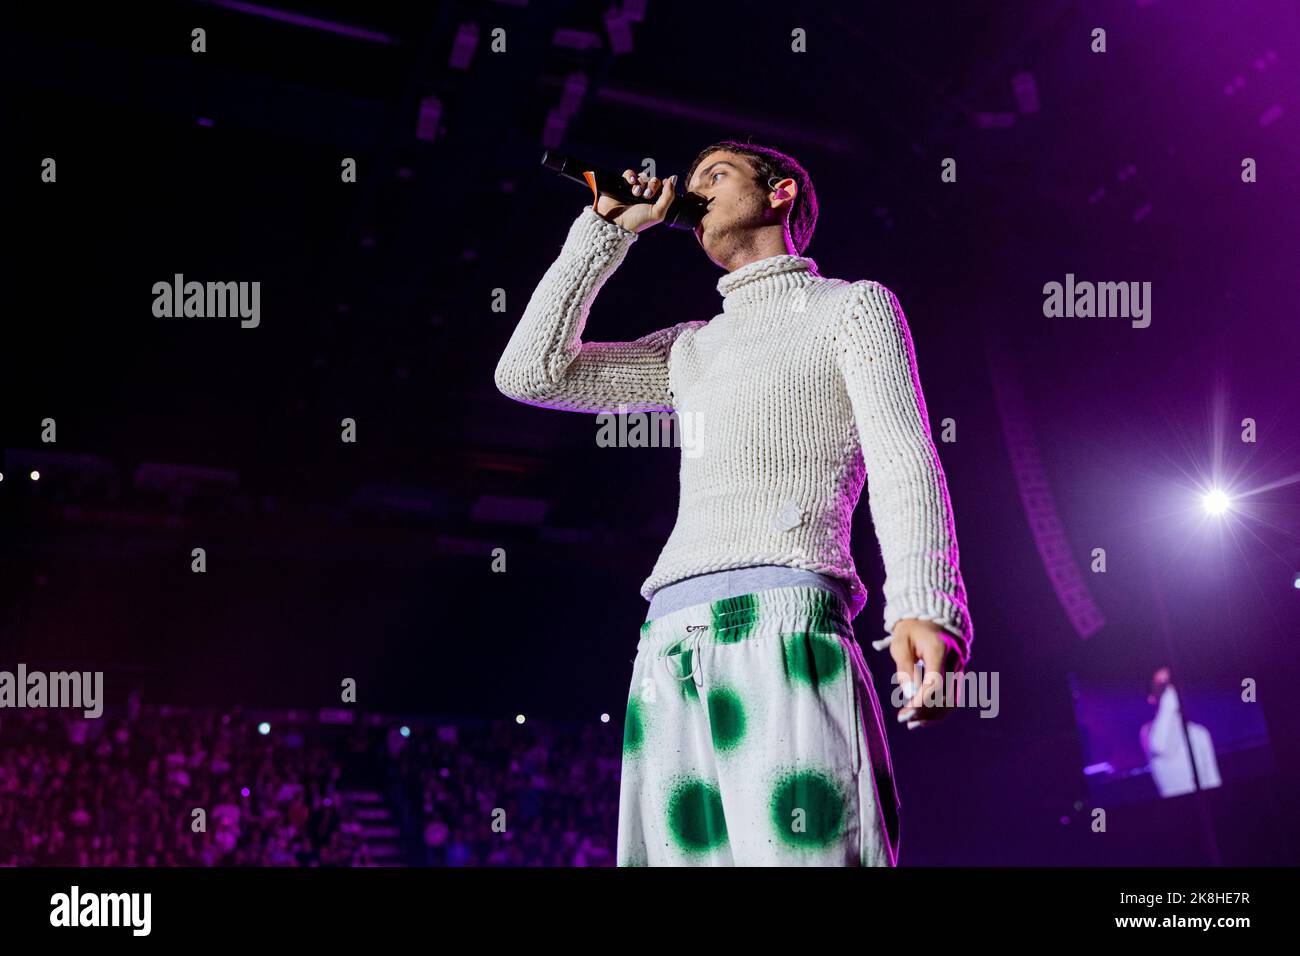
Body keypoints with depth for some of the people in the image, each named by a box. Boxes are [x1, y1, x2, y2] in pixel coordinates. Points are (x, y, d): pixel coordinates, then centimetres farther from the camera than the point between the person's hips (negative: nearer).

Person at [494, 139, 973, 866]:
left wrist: (926, 605, -18)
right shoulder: (690, 349, 32)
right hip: (670, 651, 6)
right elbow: (532, 373, 25)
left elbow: (905, 463, 0)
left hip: (784, 626, -5)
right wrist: (607, 231, 26)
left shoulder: (853, 306, 15)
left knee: (803, 850, -20)